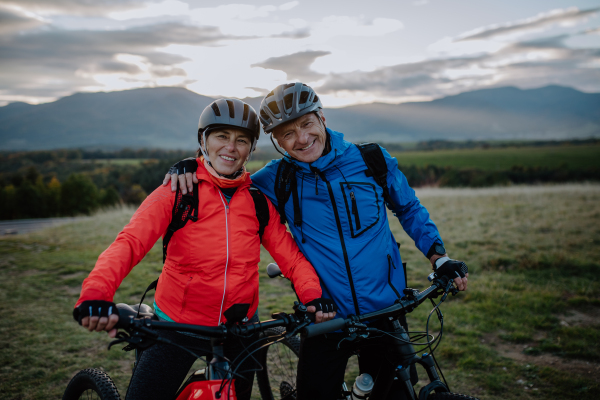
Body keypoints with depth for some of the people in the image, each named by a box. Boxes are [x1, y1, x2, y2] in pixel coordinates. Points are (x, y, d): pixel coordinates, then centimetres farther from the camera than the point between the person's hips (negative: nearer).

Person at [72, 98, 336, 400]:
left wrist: (313, 295, -24)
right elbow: (129, 242, -21)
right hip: (178, 326, -3)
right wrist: (96, 293, -39)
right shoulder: (178, 191, -9)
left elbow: (290, 255, -4)